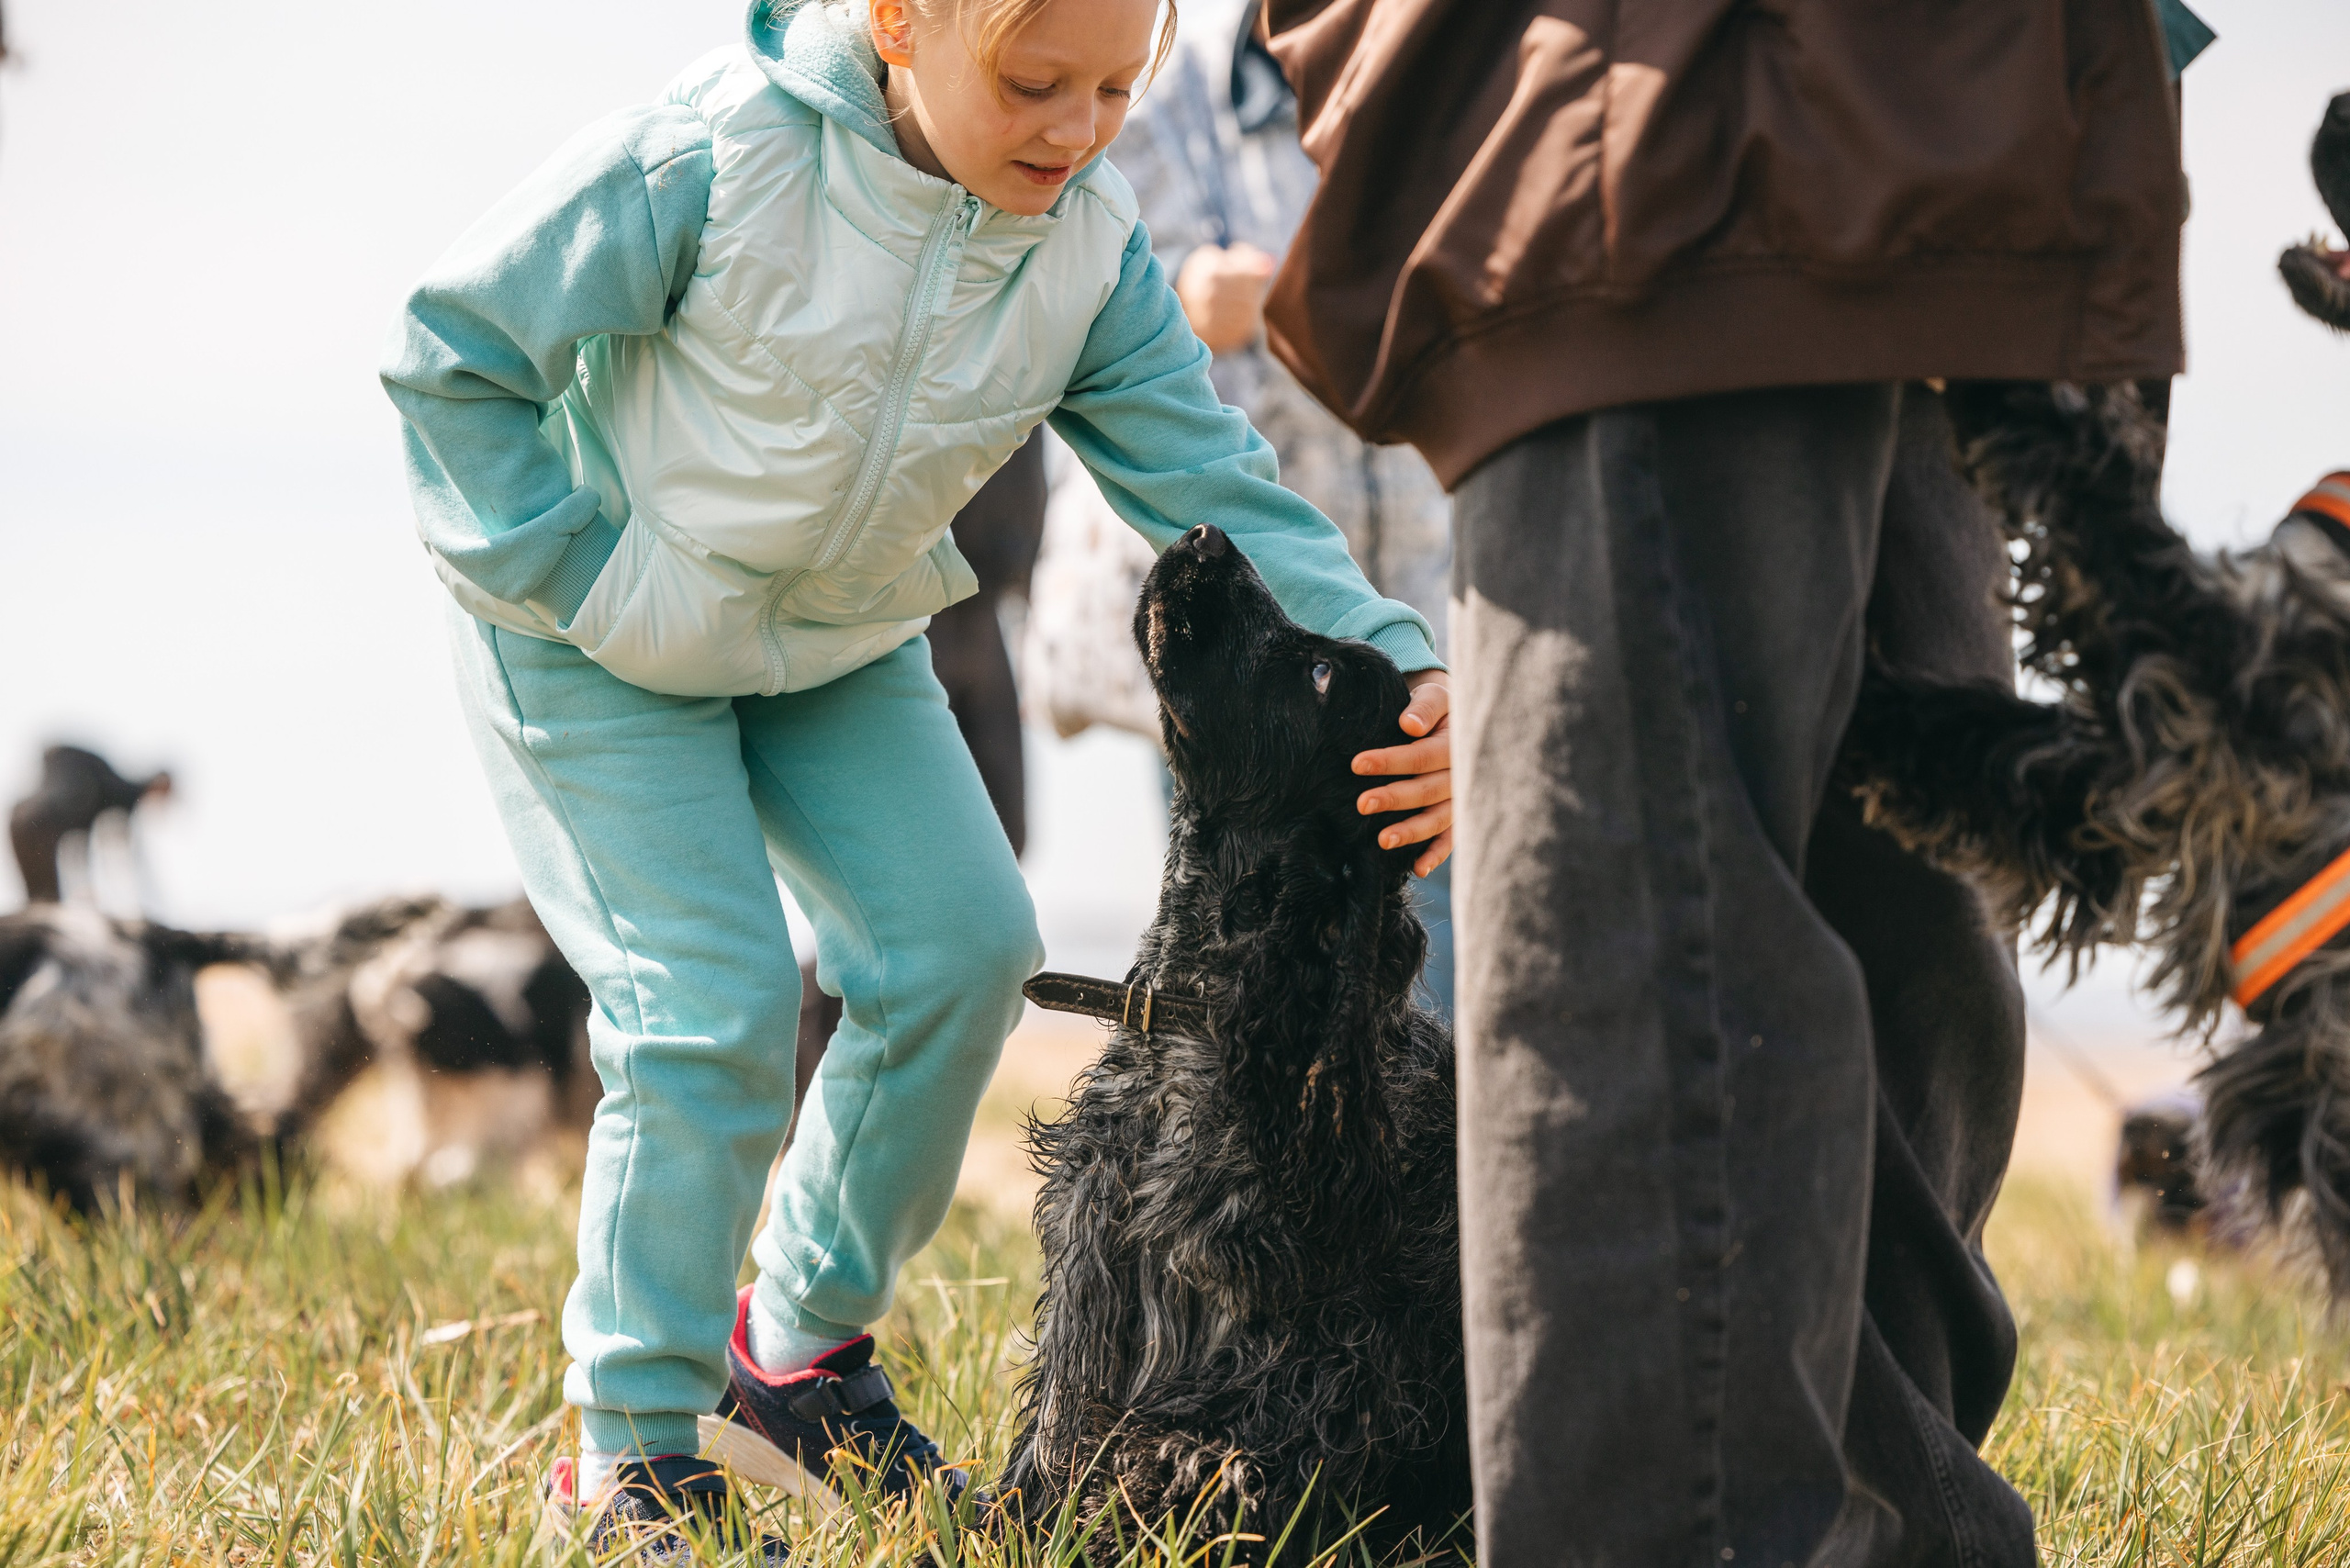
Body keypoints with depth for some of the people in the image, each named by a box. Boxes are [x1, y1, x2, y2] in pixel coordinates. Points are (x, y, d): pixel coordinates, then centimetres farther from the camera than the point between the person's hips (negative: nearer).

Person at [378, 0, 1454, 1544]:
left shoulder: (1089, 240, -15)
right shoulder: (710, 158, -30)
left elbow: (1210, 478, -17)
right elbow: (456, 353, -22)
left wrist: (1399, 667, -32)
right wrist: (576, 578, -23)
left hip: (842, 646, 6)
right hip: (606, 643, -6)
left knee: (964, 942, -3)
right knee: (715, 1003, -15)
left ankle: (799, 1355, 17)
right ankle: (637, 1454, -2)